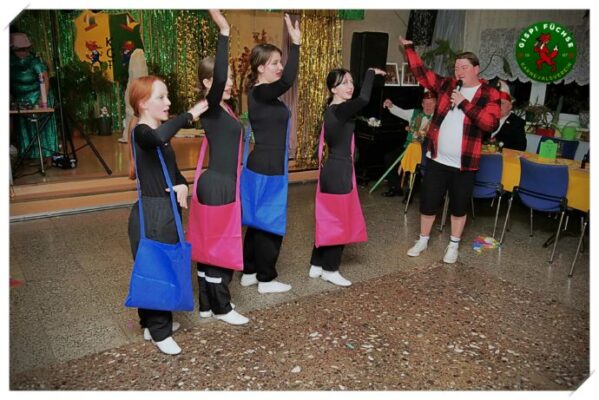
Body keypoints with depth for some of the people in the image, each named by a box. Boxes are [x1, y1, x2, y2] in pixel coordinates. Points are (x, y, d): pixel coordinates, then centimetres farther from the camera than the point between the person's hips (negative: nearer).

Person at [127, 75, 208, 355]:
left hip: (167, 210, 9)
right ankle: (159, 332, 13)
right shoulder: (141, 133, -15)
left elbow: (173, 169, 20)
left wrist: (182, 186, -2)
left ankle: (152, 322, 32)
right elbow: (157, 139, -41)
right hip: (150, 213, -9)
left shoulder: (161, 135, 13)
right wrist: (189, 115, -31)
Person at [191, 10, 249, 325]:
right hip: (216, 184, -9)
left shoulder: (224, 108, 9)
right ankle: (221, 308, 15)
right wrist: (223, 32, -33)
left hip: (223, 183, 9)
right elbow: (218, 77, -33)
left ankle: (207, 304, 27)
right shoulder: (211, 107, -17)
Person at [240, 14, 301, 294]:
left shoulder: (264, 93, 11)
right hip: (267, 167, -10)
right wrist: (295, 43, -32)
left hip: (265, 165, 10)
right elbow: (288, 80, -34)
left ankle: (249, 272, 28)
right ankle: (266, 280, 14)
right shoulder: (260, 93, -19)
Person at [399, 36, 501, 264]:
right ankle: (423, 241, 29)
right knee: (428, 201, 10)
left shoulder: (489, 95, -6)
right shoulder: (447, 85, 5)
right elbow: (421, 73, 10)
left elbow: (491, 124, -20)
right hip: (437, 159, 3)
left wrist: (464, 103, -21)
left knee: (459, 206, 11)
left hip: (464, 163, -3)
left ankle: (453, 246, 29)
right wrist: (409, 48, 6)